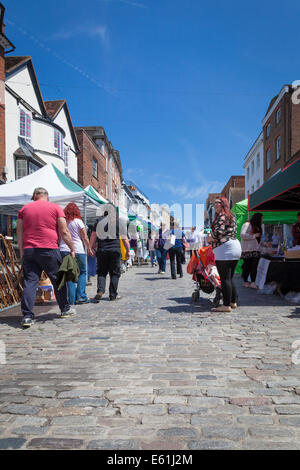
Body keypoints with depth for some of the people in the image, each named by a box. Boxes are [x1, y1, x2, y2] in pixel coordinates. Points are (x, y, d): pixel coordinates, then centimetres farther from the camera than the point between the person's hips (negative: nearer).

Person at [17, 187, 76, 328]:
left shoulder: (24, 209, 12)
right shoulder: (55, 208, 4)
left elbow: (19, 234, 10)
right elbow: (64, 232, 0)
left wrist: (22, 253, 15)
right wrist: (72, 249, 8)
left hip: (29, 250, 2)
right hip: (49, 250, -2)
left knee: (29, 282, 3)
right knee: (58, 280, 12)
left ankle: (27, 316, -4)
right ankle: (65, 310, 25)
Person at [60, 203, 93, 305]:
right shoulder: (78, 221, -2)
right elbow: (85, 238, 1)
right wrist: (89, 249, 12)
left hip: (63, 250, 3)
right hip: (78, 250, -3)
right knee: (82, 273, 10)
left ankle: (72, 299, 6)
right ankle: (81, 296, 2)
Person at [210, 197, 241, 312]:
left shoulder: (221, 216, -9)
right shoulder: (231, 216, 21)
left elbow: (218, 231, -20)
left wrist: (211, 238, -1)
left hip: (224, 249, -10)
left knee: (224, 278, -7)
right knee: (230, 278, 16)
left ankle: (226, 305, -6)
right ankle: (233, 302, 21)